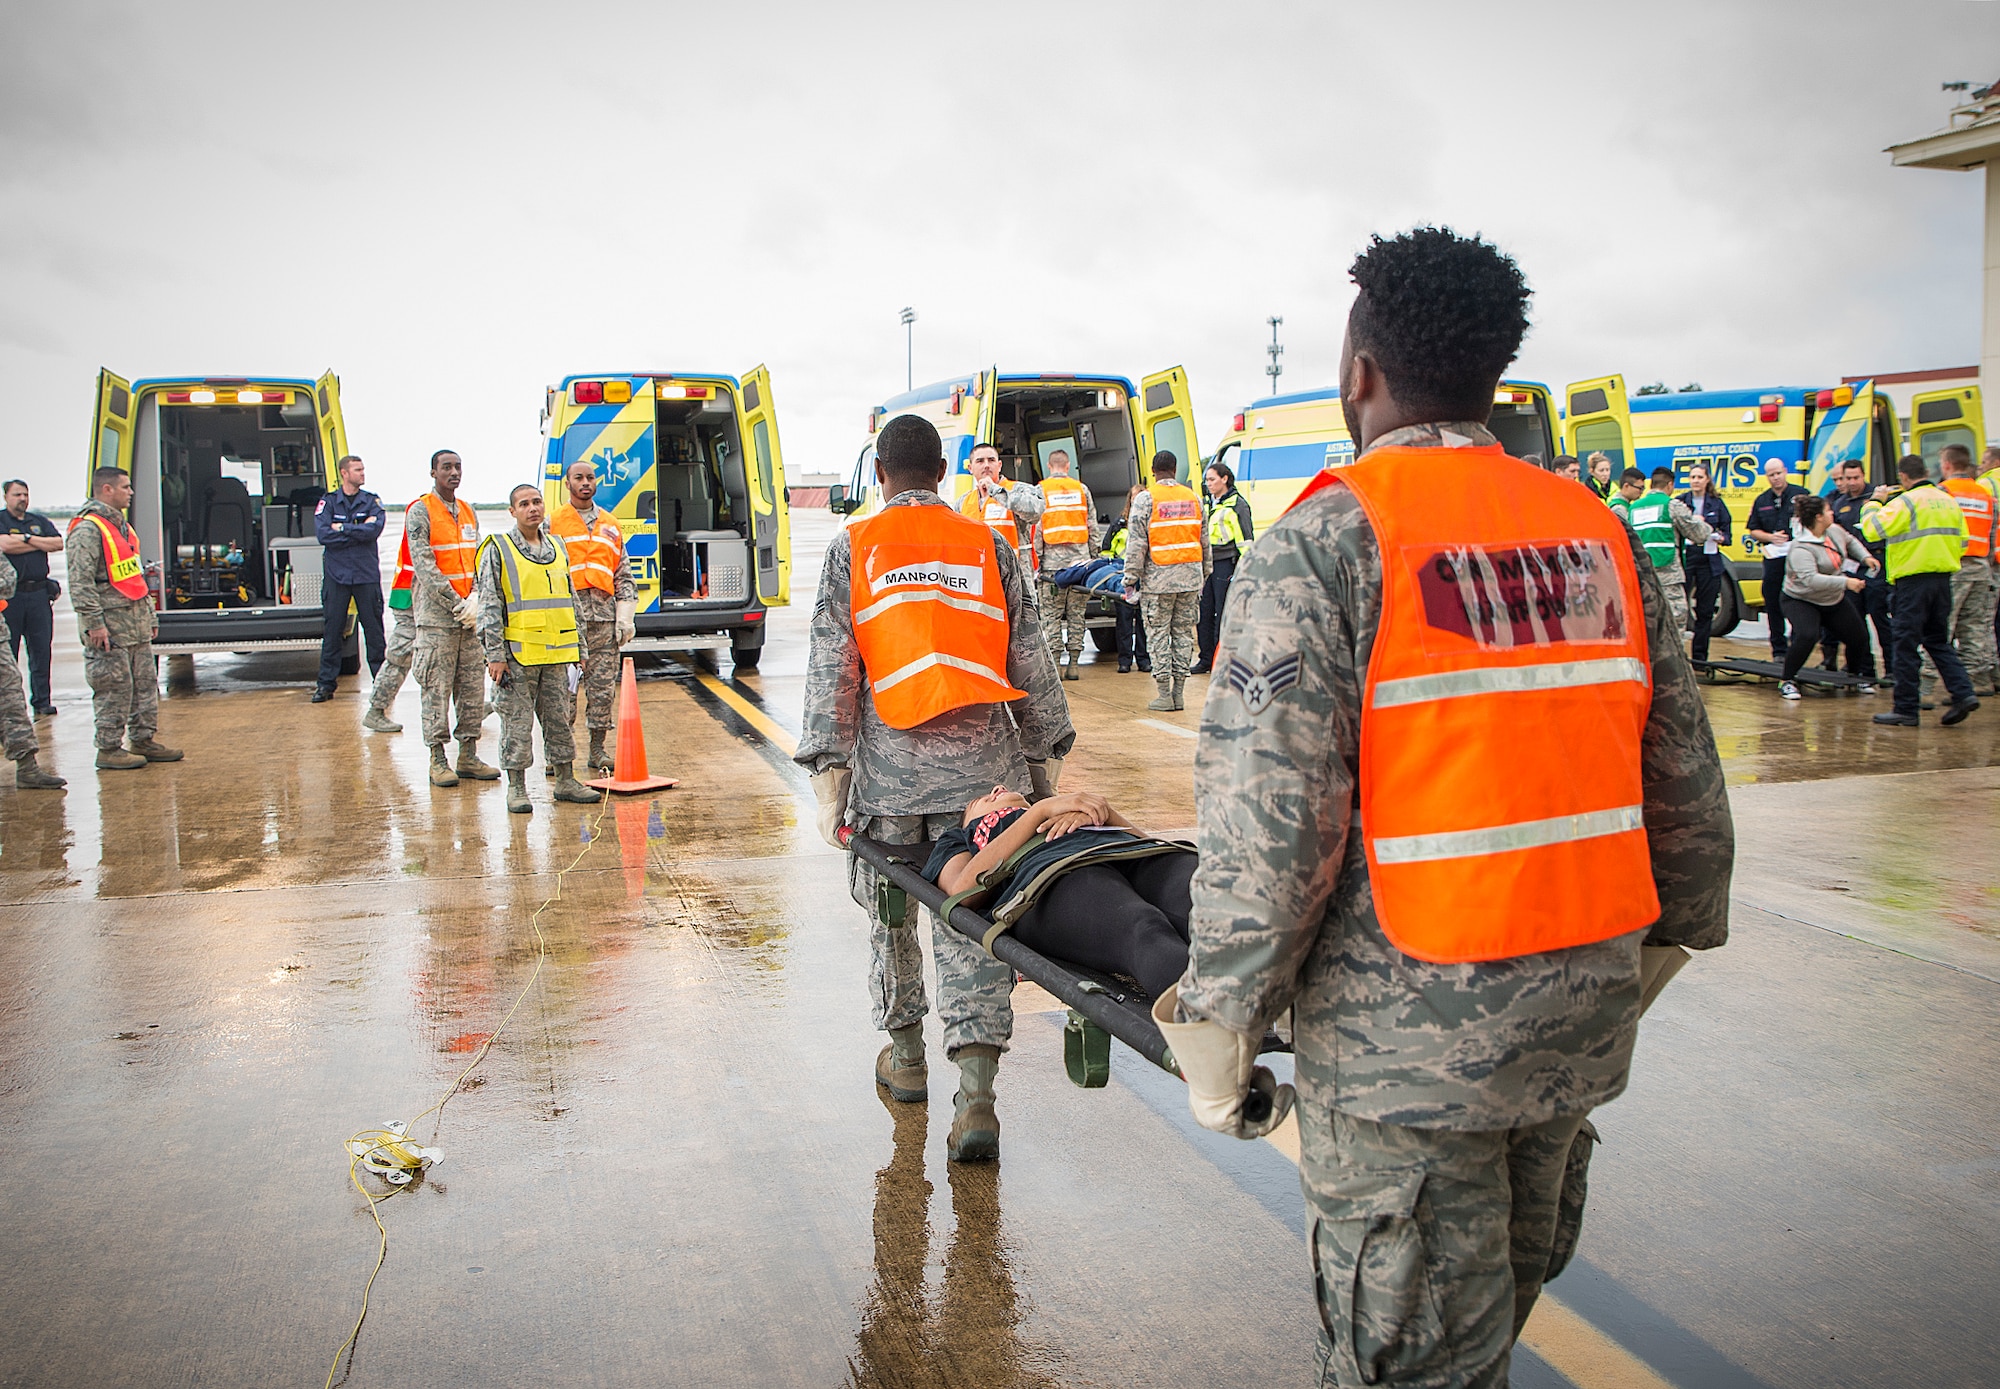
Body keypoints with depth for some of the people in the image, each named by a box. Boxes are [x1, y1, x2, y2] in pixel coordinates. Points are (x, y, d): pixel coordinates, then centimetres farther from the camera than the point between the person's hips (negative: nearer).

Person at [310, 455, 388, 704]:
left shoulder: (372, 501, 6)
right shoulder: (328, 502, 4)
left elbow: (375, 530, -11)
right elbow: (322, 534, -10)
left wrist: (342, 528, -10)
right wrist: (359, 530, -11)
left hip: (367, 574, 0)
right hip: (336, 574, 0)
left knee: (373, 628, 2)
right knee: (332, 629, 3)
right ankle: (326, 682, 9)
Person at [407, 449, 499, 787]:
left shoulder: (468, 512, 15)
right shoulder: (420, 512, -5)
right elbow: (424, 566, -13)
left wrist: (475, 600, -5)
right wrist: (456, 605, -16)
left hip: (471, 616, 6)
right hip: (436, 616, -6)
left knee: (473, 686, 6)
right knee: (437, 689, -3)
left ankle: (469, 756, 13)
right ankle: (438, 761, 2)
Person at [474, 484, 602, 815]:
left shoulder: (558, 548, 14)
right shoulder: (498, 550, -2)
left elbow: (571, 601, 20)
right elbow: (489, 607, -5)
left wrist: (577, 649, 16)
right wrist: (494, 655, -11)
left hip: (557, 653, 5)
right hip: (518, 654, -5)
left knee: (560, 718, 10)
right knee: (517, 722, -1)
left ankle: (565, 781, 20)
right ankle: (516, 788, 7)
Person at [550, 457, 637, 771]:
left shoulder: (610, 525, 18)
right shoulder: (553, 523, 6)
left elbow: (624, 576, 18)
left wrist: (625, 617, 8)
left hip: (604, 615, 4)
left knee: (604, 684, 4)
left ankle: (598, 749, 12)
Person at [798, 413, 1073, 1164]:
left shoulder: (852, 549, 5)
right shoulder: (989, 547, 9)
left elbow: (830, 671, -2)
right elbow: (1032, 667, 10)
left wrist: (827, 774, 0)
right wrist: (1044, 764, 17)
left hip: (889, 767, -1)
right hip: (980, 767, 1)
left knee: (890, 915, 18)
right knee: (972, 922, 1)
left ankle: (905, 1054, 33)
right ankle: (975, 1094, -6)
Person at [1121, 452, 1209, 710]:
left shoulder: (1146, 499, -4)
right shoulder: (1193, 498, 10)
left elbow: (1136, 543, -8)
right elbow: (1204, 541, 14)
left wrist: (1130, 579, -4)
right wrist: (1203, 574, 23)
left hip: (1159, 578, -4)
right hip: (1190, 576, 4)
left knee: (1158, 635, 2)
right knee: (1183, 633, 9)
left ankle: (1164, 694, 2)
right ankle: (1179, 693, 10)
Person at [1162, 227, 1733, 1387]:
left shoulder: (1323, 544, -12)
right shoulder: (1602, 536, 5)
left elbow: (1272, 820, -18)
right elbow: (1686, 776, 8)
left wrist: (1218, 1031, -9)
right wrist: (1664, 941, 21)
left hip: (1406, 1035, -6)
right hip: (1581, 1018, 6)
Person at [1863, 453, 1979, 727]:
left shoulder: (1904, 502, -12)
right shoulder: (1949, 501, 13)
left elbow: (1872, 530, -16)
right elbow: (1961, 541, 16)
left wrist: (1875, 503, -1)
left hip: (1912, 581, -7)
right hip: (1943, 579, 7)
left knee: (1906, 645, -1)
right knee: (1938, 641, 17)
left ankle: (1906, 710, 2)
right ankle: (1963, 693, 4)